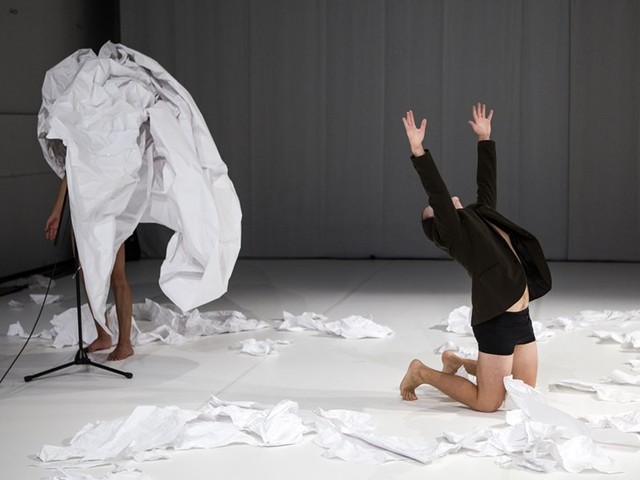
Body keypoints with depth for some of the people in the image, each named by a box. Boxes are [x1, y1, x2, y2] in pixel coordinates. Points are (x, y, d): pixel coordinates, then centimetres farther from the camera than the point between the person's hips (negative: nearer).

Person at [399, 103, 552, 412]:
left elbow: (486, 182, 24)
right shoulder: (455, 230, -5)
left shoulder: (479, 215, 16)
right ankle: (422, 373, 16)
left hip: (520, 316, 8)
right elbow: (436, 192, -16)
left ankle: (458, 362, 32)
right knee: (487, 403, -2)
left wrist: (484, 137, 28)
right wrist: (418, 151, -24)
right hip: (497, 320, -8)